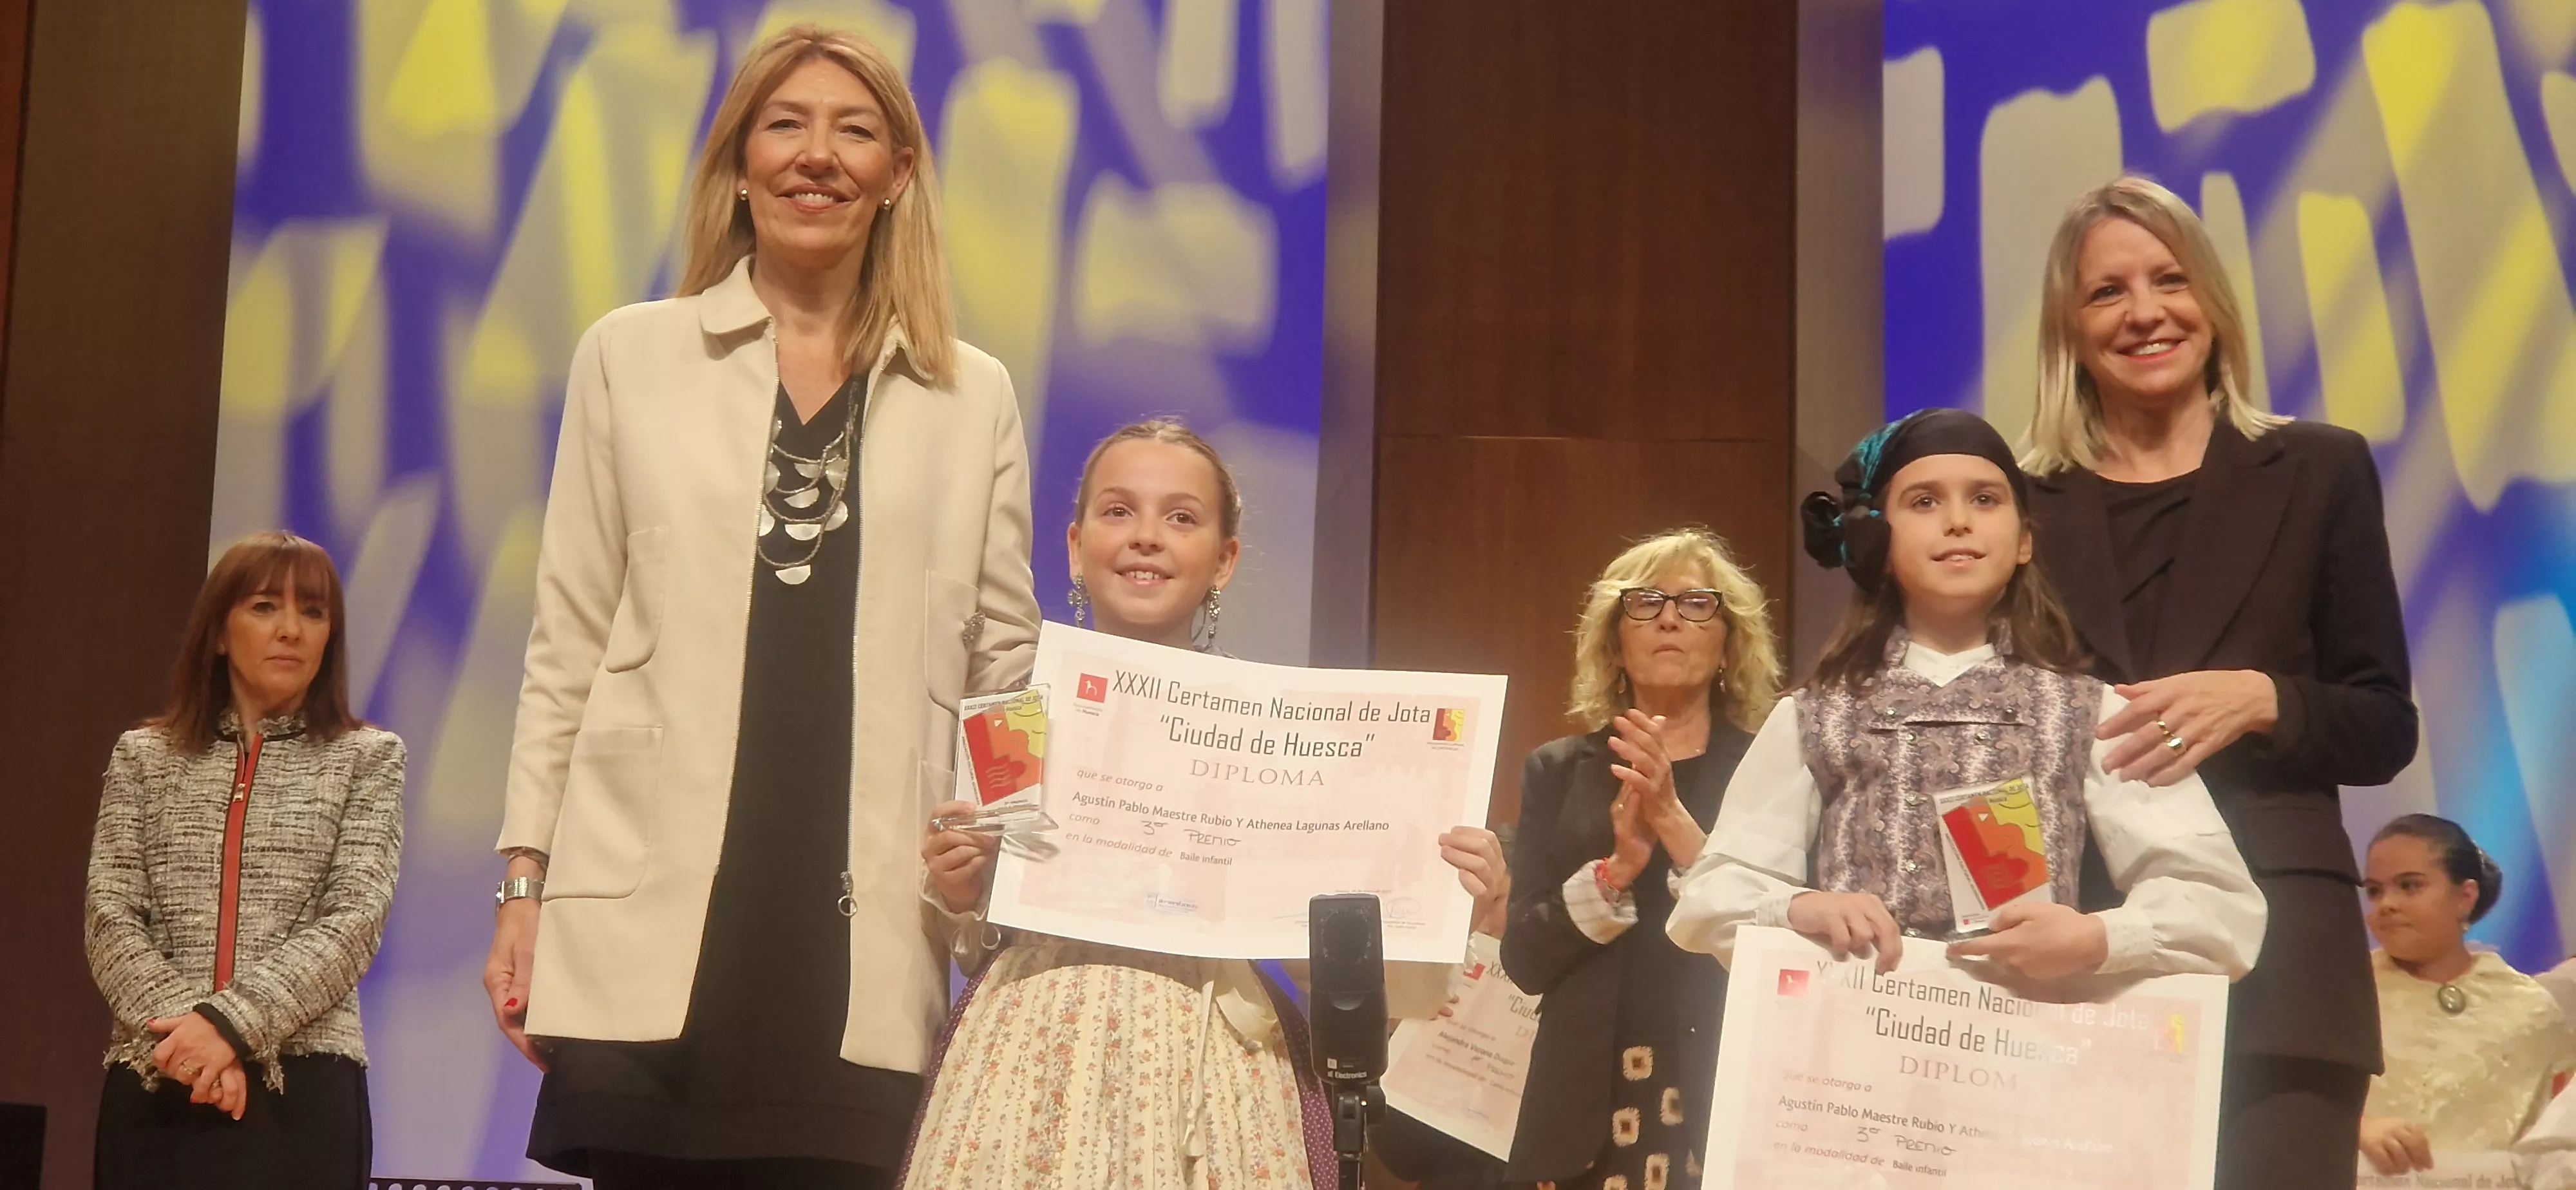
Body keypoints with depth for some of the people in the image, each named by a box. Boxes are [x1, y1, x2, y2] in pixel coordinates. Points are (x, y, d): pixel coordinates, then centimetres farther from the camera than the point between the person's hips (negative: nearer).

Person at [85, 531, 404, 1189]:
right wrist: (183, 1028, -14)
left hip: (302, 1085, -1)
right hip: (154, 1082, 1)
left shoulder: (368, 758, 8)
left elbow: (354, 922, -4)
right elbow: (108, 919, 3)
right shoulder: (144, 756, 13)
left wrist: (231, 1023, -17)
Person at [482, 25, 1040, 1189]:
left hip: (864, 929, 1)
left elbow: (1003, 669, 13)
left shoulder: (974, 397, 12)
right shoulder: (631, 357, 10)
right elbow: (568, 643, 9)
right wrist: (524, 881, 3)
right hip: (652, 920, 0)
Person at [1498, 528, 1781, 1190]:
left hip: (1730, 1104, -2)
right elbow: (1525, 958, 1)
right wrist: (1615, 869, -15)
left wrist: (1675, 823, -19)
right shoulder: (1559, 771, 9)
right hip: (1592, 1107, 2)